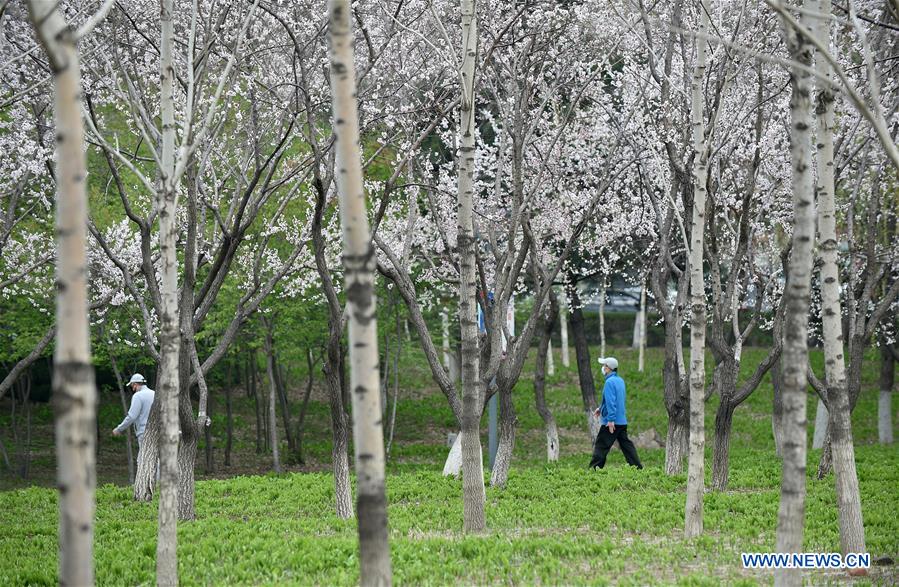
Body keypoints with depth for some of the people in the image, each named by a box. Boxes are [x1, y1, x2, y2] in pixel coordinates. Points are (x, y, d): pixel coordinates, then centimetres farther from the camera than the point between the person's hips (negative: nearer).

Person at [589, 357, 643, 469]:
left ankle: (594, 469, -4)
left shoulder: (610, 382, -16)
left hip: (612, 422, -9)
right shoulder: (620, 380, 13)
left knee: (601, 446, -4)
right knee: (626, 445, 10)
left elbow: (611, 402, -22)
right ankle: (637, 467, 8)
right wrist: (601, 408, 30)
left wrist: (611, 420, -24)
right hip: (622, 421, 9)